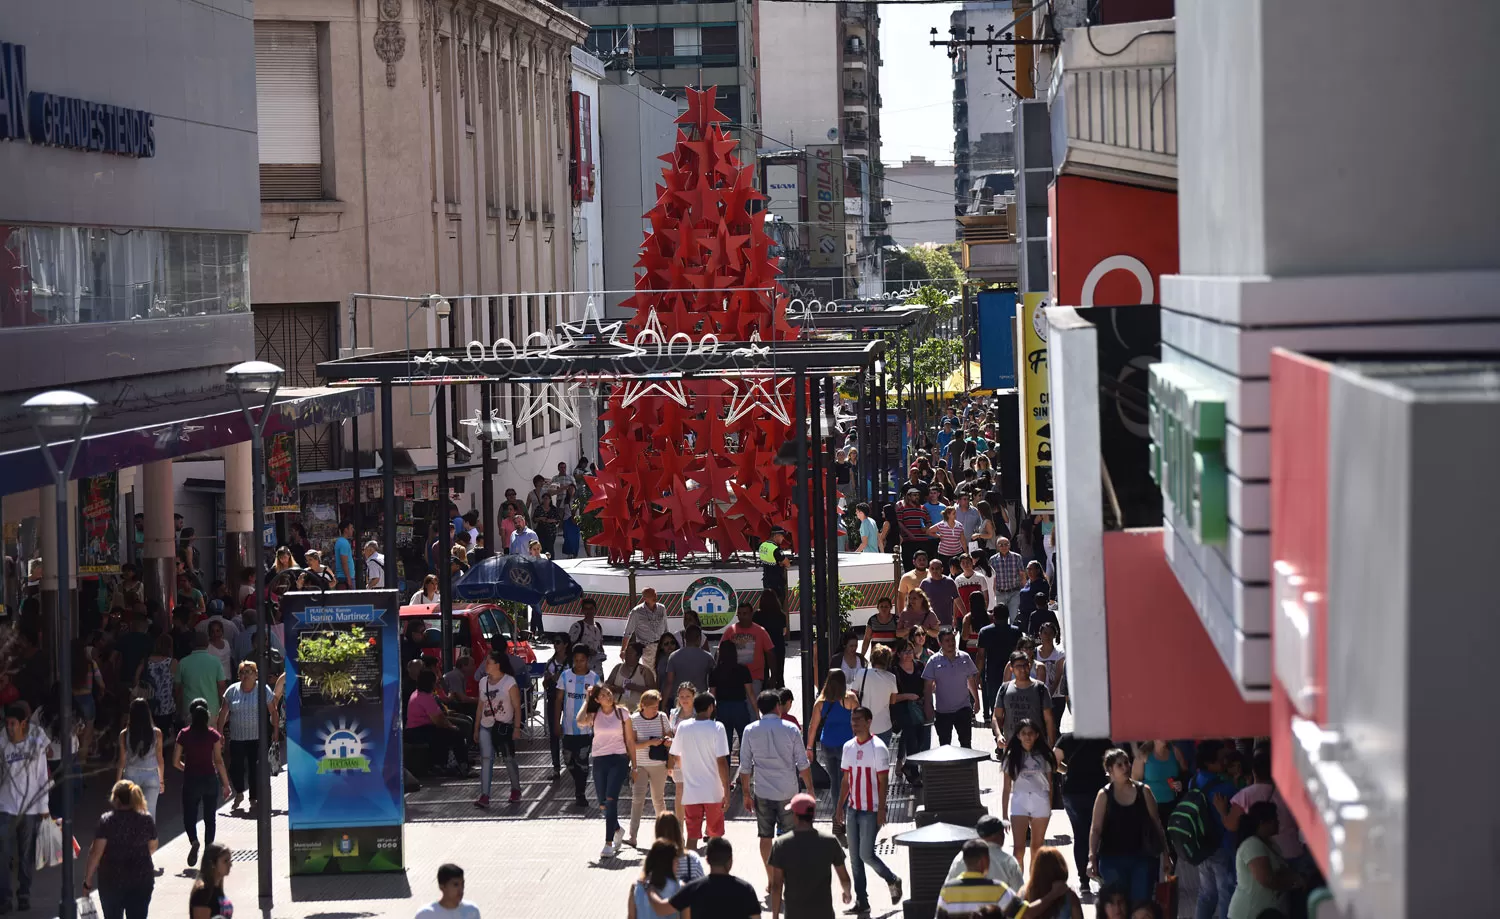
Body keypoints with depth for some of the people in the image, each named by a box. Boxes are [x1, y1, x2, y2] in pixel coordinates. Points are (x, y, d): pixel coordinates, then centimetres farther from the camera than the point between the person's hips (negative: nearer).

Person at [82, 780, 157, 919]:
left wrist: (87, 881, -5)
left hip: (112, 881, -2)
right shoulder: (147, 819, -1)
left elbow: (96, 852, -12)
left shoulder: (107, 821, -10)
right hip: (142, 880, 2)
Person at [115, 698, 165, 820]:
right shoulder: (156, 733, -8)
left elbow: (122, 760, -3)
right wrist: (161, 780, 11)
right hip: (151, 776, 0)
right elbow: (160, 759, -1)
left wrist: (117, 782, 8)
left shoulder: (124, 734, -8)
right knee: (149, 814, 5)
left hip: (131, 776, 0)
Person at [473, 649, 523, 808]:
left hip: (504, 726, -4)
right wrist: (476, 728, 11)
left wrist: (516, 728, -14)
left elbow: (517, 707, -8)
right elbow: (481, 706, 13)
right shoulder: (483, 682, 8)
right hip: (486, 726, 4)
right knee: (486, 758, -9)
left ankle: (515, 790, 28)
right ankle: (484, 796, -14)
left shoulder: (509, 682, -8)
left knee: (509, 758, 7)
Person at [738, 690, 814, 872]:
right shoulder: (791, 729, -5)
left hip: (762, 793, 1)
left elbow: (745, 767, 1)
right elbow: (803, 765, -3)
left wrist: (747, 793, 10)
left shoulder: (750, 731, -2)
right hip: (788, 792, -1)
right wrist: (810, 789, 7)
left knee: (766, 837, 9)